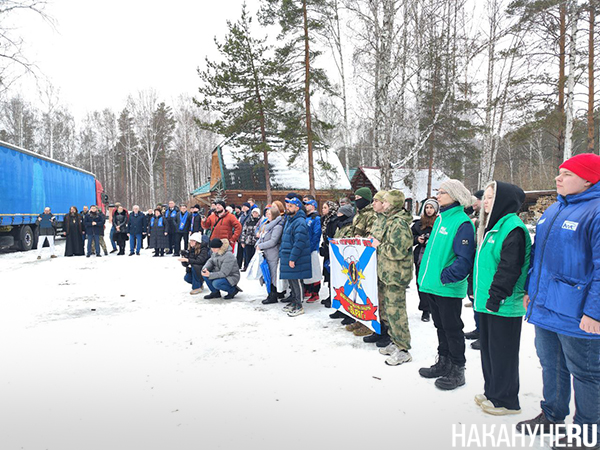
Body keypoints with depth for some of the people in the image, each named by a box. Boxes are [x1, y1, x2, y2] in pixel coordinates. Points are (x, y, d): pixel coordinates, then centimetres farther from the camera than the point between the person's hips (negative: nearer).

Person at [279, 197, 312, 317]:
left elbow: (299, 242, -23)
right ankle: (293, 301, 30)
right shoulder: (289, 220, 16)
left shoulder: (300, 222, -16)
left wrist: (292, 258, -23)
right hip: (287, 257, 9)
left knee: (296, 281, -3)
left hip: (296, 258, -9)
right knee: (291, 280, 17)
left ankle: (299, 306, 6)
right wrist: (282, 253, 20)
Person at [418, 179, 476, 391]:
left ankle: (457, 370, 20)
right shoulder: (440, 219, 12)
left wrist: (445, 277, -21)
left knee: (452, 329, 5)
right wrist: (425, 273, 14)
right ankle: (444, 363, 34)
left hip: (449, 288, -8)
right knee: (441, 326, 19)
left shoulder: (462, 222, -16)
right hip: (432, 285, 8)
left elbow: (465, 259, -21)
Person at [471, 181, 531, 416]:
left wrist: (495, 296, -21)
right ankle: (492, 391, 32)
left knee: (502, 352, 3)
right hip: (487, 302, 10)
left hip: (503, 306, -10)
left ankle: (506, 400, 18)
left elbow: (509, 268, -22)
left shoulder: (513, 228, -16)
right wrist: (478, 291, 20)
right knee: (489, 349, 18)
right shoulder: (492, 226, 15)